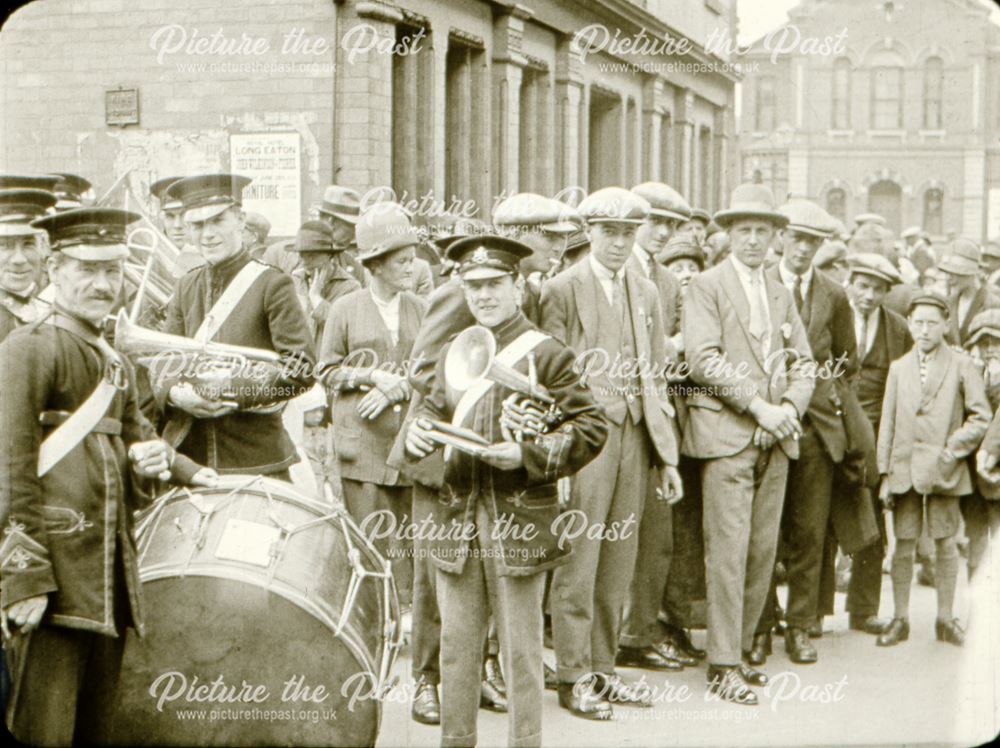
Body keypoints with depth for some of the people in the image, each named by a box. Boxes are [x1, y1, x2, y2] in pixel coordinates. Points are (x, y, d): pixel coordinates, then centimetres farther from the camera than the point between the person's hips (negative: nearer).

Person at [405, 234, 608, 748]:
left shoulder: (547, 354, -3)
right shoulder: (452, 353, 13)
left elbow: (590, 428, -5)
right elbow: (435, 409, 21)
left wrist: (527, 455, -17)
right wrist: (417, 431, -2)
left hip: (520, 518, -4)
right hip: (457, 514, 5)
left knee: (520, 647, 2)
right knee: (456, 643, 9)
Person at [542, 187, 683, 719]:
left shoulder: (645, 292, 15)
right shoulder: (563, 289, -3)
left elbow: (656, 376, 16)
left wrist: (668, 456, 11)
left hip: (634, 435, 6)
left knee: (619, 565, 10)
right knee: (578, 564, -3)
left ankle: (602, 669, 20)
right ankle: (573, 677, 6)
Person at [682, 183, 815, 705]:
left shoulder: (781, 294, 19)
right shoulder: (706, 287, 0)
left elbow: (803, 362, 16)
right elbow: (703, 359, -11)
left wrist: (791, 407, -4)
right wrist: (759, 406, -15)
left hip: (776, 440, 6)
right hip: (727, 434, -6)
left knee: (764, 549, 5)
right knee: (728, 550, -8)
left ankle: (740, 649, 16)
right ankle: (723, 667, -5)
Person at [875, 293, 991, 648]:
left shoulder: (961, 366, 2)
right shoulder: (899, 368, 10)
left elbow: (981, 417, 1)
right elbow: (888, 423, 9)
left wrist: (952, 450, -8)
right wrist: (885, 474, 4)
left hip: (943, 469, -2)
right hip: (905, 468, 2)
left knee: (945, 542, 4)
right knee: (904, 544, 3)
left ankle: (946, 618, 13)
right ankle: (900, 619, 11)